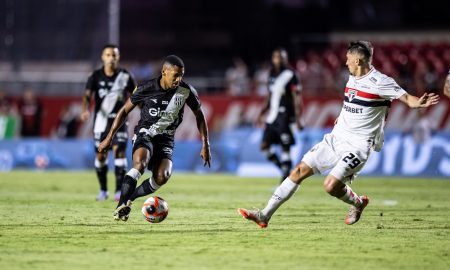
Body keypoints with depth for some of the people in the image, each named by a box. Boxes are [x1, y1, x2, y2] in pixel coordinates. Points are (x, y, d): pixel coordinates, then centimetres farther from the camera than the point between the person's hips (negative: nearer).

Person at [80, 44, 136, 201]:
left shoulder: (125, 76, -1)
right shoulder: (96, 76, -3)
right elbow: (88, 95, -14)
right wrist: (85, 110, -33)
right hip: (101, 120, 1)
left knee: (119, 151, -15)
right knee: (100, 156, 4)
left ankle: (119, 190, -12)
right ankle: (103, 190, 20)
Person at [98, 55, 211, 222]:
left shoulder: (186, 91, -7)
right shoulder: (146, 89, -11)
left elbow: (199, 115, 9)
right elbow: (125, 110, 2)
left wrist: (205, 145, 7)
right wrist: (109, 137, 0)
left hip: (166, 140, 2)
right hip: (144, 134, -2)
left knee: (162, 177, -25)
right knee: (140, 163, -35)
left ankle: (129, 198, -3)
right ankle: (121, 206, -29)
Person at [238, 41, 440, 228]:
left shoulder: (380, 82, -14)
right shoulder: (353, 78, 10)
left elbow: (407, 98, -18)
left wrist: (419, 103, -37)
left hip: (358, 145, -7)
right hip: (336, 138, 7)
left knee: (331, 186, -19)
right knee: (300, 171, 1)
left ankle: (358, 203, 14)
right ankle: (265, 215, 4)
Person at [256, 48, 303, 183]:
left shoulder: (290, 75, -8)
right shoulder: (272, 74, 13)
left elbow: (297, 98, -11)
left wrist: (298, 118, -17)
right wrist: (262, 113, 21)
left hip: (285, 115, -8)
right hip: (273, 115, 8)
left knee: (285, 147, -7)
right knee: (264, 145, 5)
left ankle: (286, 176, -1)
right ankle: (283, 168, 18)